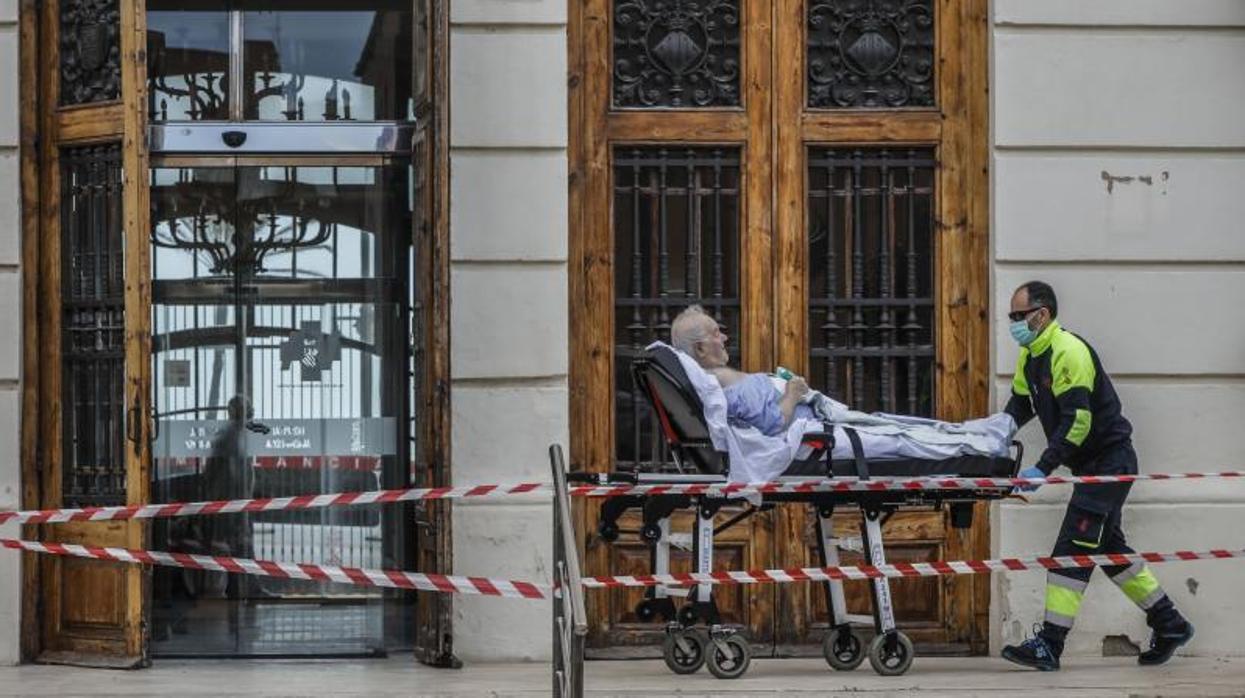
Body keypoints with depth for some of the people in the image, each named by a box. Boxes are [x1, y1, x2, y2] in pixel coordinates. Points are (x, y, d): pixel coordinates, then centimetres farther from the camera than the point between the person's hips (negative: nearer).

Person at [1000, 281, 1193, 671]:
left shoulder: (1069, 352, -21)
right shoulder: (1029, 357, 11)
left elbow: (1076, 422, -26)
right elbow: (1019, 407, 18)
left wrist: (1044, 468, -29)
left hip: (1109, 460, -10)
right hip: (1092, 466, 10)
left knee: (1074, 548, -13)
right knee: (1108, 546, 15)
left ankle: (1049, 645, -14)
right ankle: (1169, 625, 25)